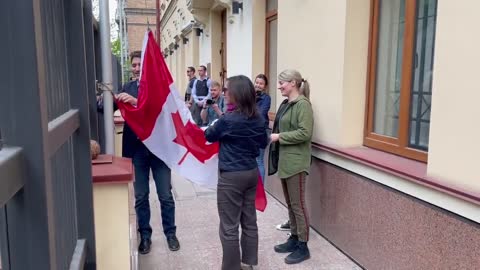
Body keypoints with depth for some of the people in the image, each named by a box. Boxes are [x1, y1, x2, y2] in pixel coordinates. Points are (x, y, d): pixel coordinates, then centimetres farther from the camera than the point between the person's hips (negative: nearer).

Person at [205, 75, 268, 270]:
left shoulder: (228, 120, -18)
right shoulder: (258, 119, 0)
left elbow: (209, 136, 0)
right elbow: (263, 143, 15)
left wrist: (215, 124, 19)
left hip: (231, 177, -7)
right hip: (252, 173, 7)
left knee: (229, 227, 5)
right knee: (250, 222, 16)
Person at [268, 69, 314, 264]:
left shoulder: (303, 104, -14)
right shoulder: (285, 104, 12)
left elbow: (305, 133, -22)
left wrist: (279, 137, -18)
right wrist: (273, 134, 5)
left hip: (296, 162, -9)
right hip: (284, 160, 9)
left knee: (298, 204, -1)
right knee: (290, 203, 16)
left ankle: (303, 246, 10)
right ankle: (294, 238, 29)